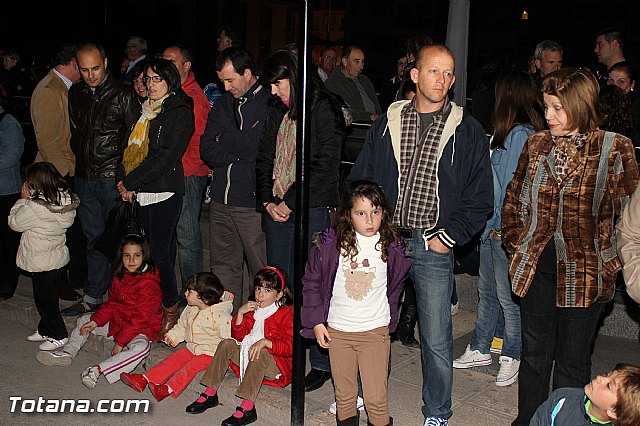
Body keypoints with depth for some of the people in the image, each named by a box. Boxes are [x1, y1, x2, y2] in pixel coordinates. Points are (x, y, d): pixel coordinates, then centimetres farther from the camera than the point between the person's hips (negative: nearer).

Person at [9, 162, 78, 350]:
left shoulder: (34, 208, -29)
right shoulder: (67, 201, -7)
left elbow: (14, 222, -12)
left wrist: (23, 199, -6)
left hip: (41, 263, -7)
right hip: (59, 257, 7)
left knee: (44, 300, 9)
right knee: (50, 297, 22)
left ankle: (58, 336, 19)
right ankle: (45, 330, 37)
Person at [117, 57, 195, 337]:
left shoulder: (180, 112, -8)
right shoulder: (145, 110, 17)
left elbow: (165, 156, -16)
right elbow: (130, 146, 17)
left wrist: (130, 182, -13)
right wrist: (122, 178, 0)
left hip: (164, 192, -7)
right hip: (142, 193, 7)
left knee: (160, 253, -5)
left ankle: (170, 309, 11)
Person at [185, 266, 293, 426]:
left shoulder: (287, 313, -8)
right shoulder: (253, 309, 13)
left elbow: (289, 347, -19)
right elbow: (239, 336, 11)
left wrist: (265, 341, -33)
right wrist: (240, 313, -4)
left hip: (277, 364, -7)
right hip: (249, 358, 7)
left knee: (260, 353, -37)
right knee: (226, 344, -11)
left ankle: (247, 407, -44)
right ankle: (210, 395, -12)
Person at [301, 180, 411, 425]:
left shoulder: (391, 248, -4)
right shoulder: (330, 244, -7)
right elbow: (311, 281, 3)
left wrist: (389, 320, 11)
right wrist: (316, 322, 0)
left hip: (375, 331, -1)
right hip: (337, 331, 1)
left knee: (376, 399, -3)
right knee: (344, 396, 13)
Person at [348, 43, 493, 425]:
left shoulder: (468, 131, 0)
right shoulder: (387, 124, 6)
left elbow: (480, 198, 2)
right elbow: (360, 179, 11)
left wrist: (449, 236, -5)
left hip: (434, 249, -2)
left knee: (437, 340, 2)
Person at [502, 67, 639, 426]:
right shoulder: (537, 145, 4)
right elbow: (514, 200, 15)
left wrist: (610, 259, -5)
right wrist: (517, 243, 8)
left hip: (585, 272, -4)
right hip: (536, 267, 4)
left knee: (573, 362, 9)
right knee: (535, 354, 16)